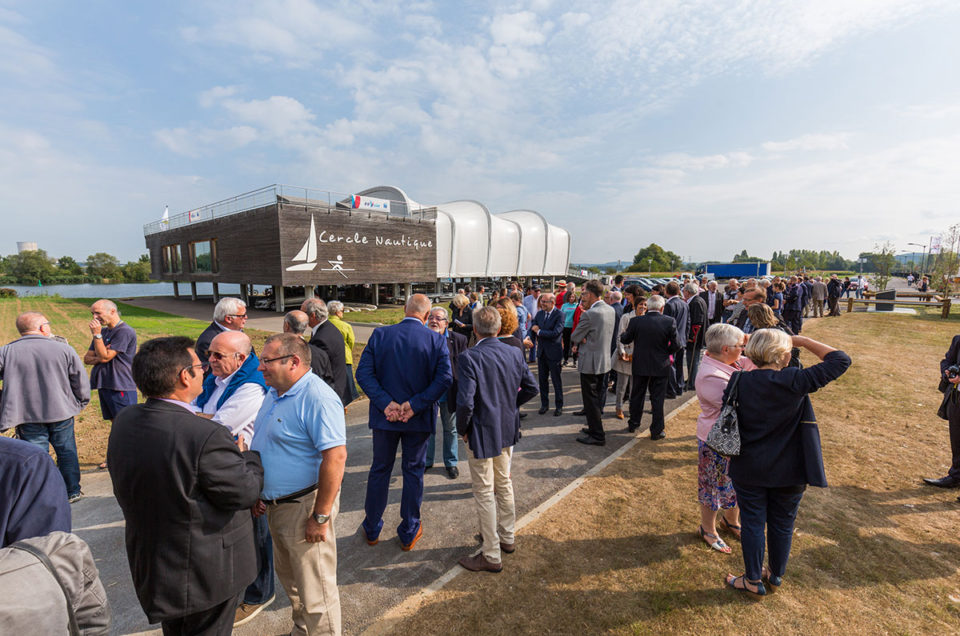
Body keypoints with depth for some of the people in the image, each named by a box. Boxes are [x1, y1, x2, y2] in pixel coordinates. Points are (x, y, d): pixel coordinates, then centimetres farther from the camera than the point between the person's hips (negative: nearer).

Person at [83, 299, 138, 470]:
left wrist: (97, 334, -14)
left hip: (121, 387, -9)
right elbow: (87, 358, 14)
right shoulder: (104, 331, 15)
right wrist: (98, 358, -8)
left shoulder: (124, 331, -13)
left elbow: (105, 356, -17)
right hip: (104, 384, 9)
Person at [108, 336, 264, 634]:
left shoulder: (123, 422, -8)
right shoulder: (207, 437, -34)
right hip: (206, 573, -7)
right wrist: (246, 455, -5)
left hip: (149, 564, 8)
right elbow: (246, 492, -24)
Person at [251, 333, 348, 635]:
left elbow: (335, 457, -28)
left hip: (304, 506, -9)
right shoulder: (274, 393, 6)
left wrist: (321, 516, -24)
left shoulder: (318, 398, -25)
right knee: (289, 578, 27)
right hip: (275, 505, 10)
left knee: (314, 590, 7)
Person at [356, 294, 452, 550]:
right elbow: (445, 378, -19)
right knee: (413, 472, 15)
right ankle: (409, 533, 29)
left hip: (385, 416, 2)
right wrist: (415, 405, -16)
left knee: (380, 470, 19)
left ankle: (372, 529, 36)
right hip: (419, 419, -1)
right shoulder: (436, 340, -11)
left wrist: (386, 403, -14)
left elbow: (363, 373, -11)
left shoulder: (380, 335, -7)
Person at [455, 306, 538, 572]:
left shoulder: (469, 357, -22)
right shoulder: (515, 353, -4)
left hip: (482, 433, -6)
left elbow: (465, 402, -26)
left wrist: (462, 429, -9)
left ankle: (491, 555, 24)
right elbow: (531, 388, 4)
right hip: (508, 430, 7)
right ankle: (507, 537, 43)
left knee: (484, 494, 9)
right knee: (503, 485, 25)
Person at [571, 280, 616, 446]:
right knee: (597, 397, 20)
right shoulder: (610, 310, 4)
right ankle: (595, 427, 33)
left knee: (591, 400, 2)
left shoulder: (589, 314, -23)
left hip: (590, 362, -9)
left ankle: (597, 435, 11)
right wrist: (585, 340, 1)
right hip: (605, 360, 9)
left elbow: (574, 337, -14)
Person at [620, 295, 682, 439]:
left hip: (640, 365, 1)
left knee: (637, 395, 17)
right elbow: (677, 345, -10)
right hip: (661, 366, -1)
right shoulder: (670, 322, -12)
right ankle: (657, 431, 16)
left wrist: (625, 332, 19)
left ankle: (633, 423, 31)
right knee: (658, 398, 9)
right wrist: (666, 352, 8)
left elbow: (624, 340, -2)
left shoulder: (635, 321, -11)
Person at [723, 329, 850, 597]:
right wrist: (803, 341, -3)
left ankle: (753, 580, 29)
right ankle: (776, 574, 41)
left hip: (748, 469, 0)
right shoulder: (796, 381, -19)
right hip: (789, 471, 0)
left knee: (752, 522, 14)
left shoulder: (739, 382, -13)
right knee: (782, 524, 20)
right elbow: (840, 360, -9)